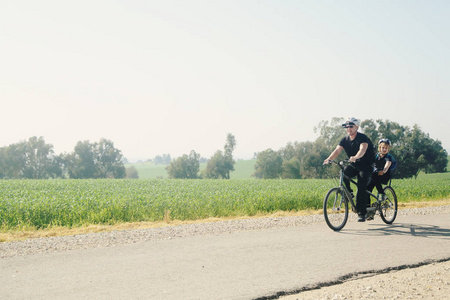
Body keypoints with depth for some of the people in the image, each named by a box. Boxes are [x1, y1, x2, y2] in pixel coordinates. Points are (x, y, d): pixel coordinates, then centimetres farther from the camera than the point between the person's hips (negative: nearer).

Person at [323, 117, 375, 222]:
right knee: (343, 173, -27)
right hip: (353, 165, 5)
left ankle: (362, 213, -8)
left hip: (365, 166, -5)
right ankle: (349, 193, -4)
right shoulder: (345, 140, -1)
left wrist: (355, 157, -57)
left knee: (361, 188, -15)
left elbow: (363, 150, -37)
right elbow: (337, 150, -13)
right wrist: (329, 159, -32)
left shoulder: (363, 138, -18)